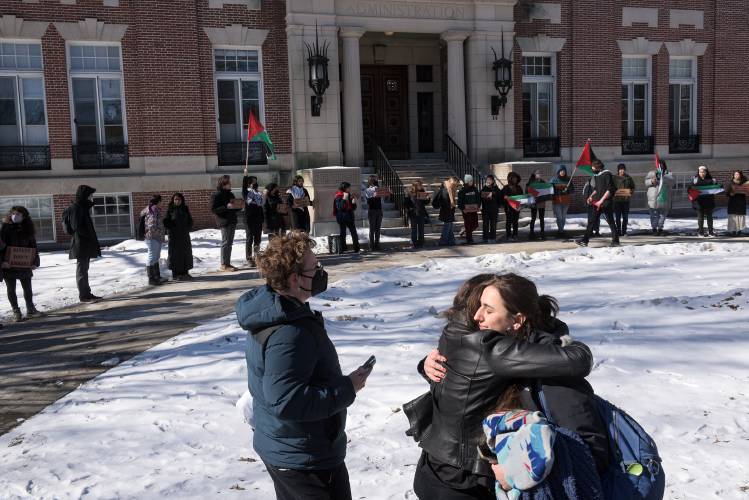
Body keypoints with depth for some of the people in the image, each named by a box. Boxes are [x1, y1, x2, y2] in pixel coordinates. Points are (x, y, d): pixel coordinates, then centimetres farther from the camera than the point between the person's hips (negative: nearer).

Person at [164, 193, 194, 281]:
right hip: (174, 235, -4)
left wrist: (188, 228, -1)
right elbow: (166, 222, -2)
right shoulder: (170, 209, -1)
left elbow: (190, 220, 13)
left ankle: (185, 272, 16)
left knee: (186, 253, 6)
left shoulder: (185, 209, 8)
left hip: (185, 234, 4)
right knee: (175, 254, -2)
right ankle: (176, 274, 3)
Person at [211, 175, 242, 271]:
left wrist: (239, 207, 6)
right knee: (225, 243, -7)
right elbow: (213, 209, -16)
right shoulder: (217, 195, -10)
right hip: (224, 221, -8)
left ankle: (228, 263, 17)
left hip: (232, 221, 8)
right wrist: (226, 207, -24)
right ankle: (223, 265, -2)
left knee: (230, 243, 11)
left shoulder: (230, 194, 15)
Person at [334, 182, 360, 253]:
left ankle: (356, 248, 4)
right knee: (343, 233, 0)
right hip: (342, 218, -5)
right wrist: (344, 199, -24)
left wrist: (354, 202, -5)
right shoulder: (338, 197, -7)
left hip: (349, 217, 6)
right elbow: (339, 207, -21)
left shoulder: (349, 196, 12)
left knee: (354, 233, 0)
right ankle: (343, 249, 6)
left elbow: (353, 208, 15)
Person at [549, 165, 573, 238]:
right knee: (559, 217, -9)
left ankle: (560, 230, 20)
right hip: (557, 201, -4)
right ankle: (561, 231, -2)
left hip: (566, 201, 4)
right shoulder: (554, 179, -2)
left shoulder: (568, 179, 6)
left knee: (564, 217, 9)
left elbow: (572, 189, 8)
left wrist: (568, 188, -13)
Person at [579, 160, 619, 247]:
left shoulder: (607, 175, -10)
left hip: (606, 203, -7)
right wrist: (591, 197, 9)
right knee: (591, 221, 3)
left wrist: (601, 201, -20)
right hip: (597, 203, 8)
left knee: (611, 222, 0)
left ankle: (615, 241, 8)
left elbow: (609, 190, -16)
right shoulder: (596, 176, 13)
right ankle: (585, 241, 3)